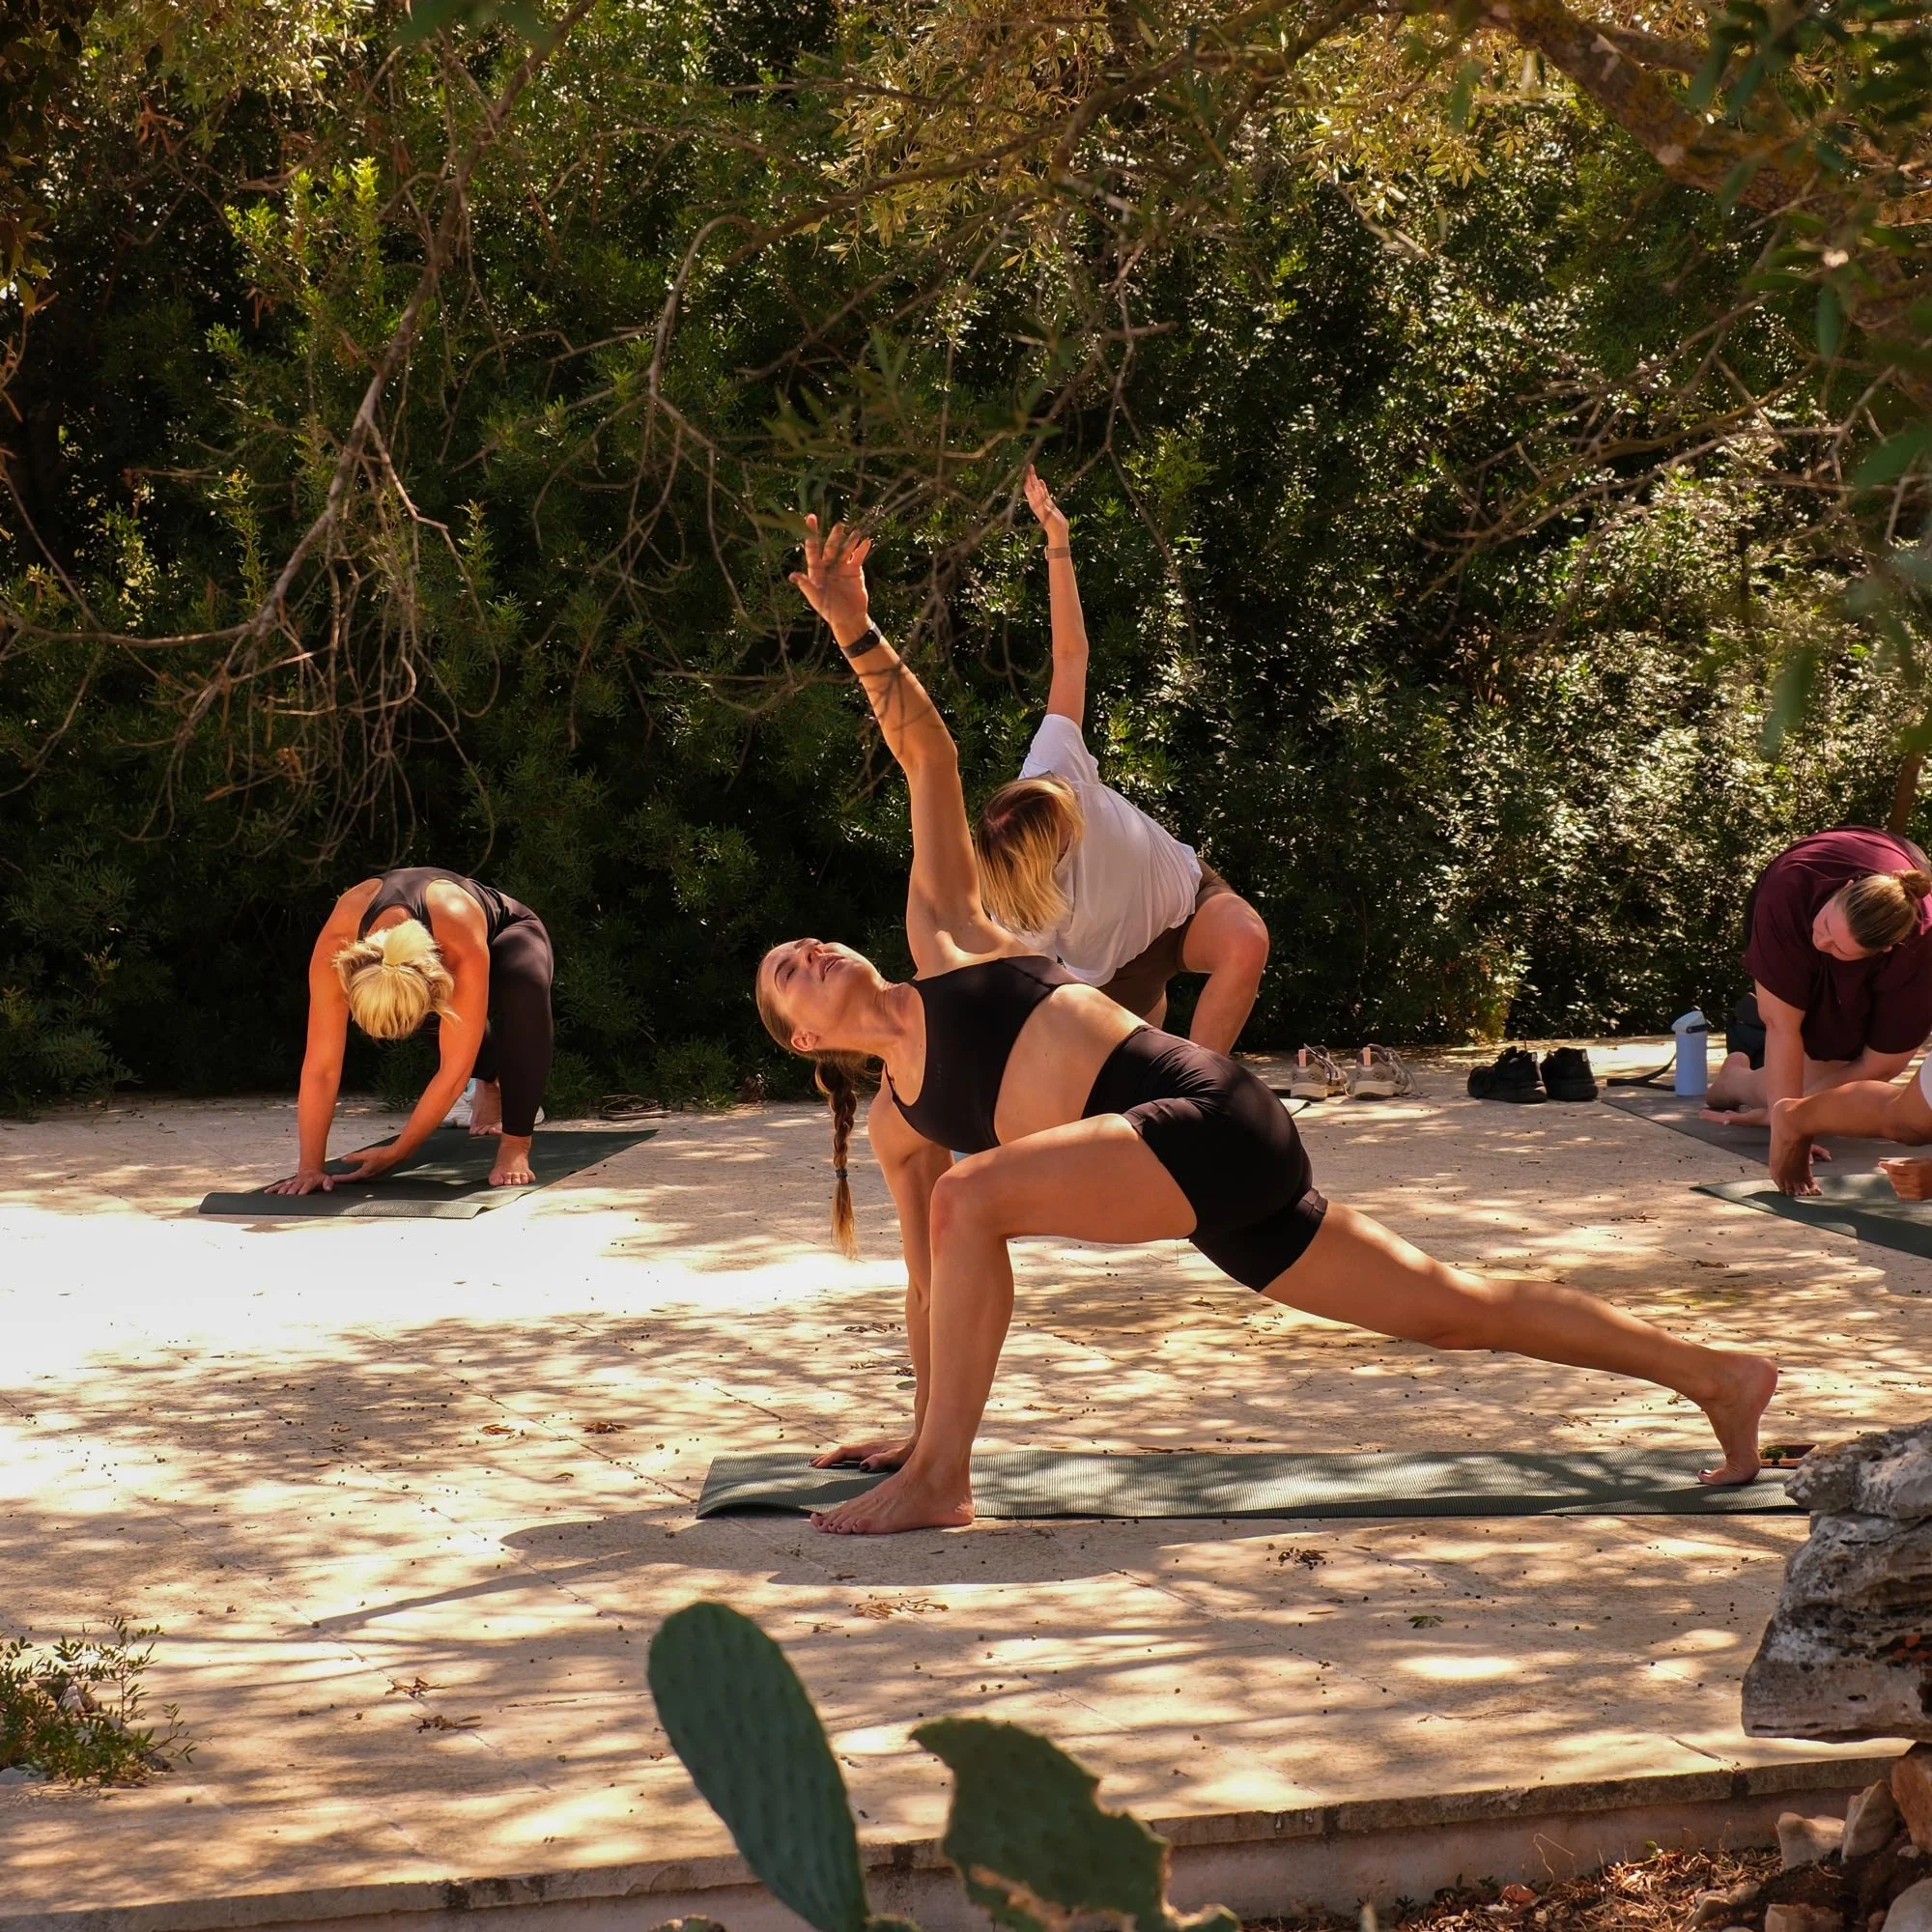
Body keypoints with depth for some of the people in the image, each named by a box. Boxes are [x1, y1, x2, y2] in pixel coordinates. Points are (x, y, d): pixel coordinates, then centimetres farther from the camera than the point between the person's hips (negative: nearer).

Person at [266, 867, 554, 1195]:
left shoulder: (464, 951, -47)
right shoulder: (335, 948, -40)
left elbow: (454, 1072, -39)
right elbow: (321, 1065, -36)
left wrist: (395, 1154, -35)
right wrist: (310, 1167, -37)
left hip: (505, 935, -6)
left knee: (525, 989, -33)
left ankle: (515, 1145, -26)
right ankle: (489, 1085, 31)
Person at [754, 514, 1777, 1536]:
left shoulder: (939, 935, 10)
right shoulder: (896, 1124, 24)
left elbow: (928, 757, 5)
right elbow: (930, 1278, 31)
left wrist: (855, 630, -6)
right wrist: (923, 1415, 35)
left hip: (1207, 1114, -8)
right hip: (1209, 1185, 8)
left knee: (970, 1197, -25)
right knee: (1453, 1309, 7)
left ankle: (938, 1481, -19)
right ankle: (1714, 1374, 13)